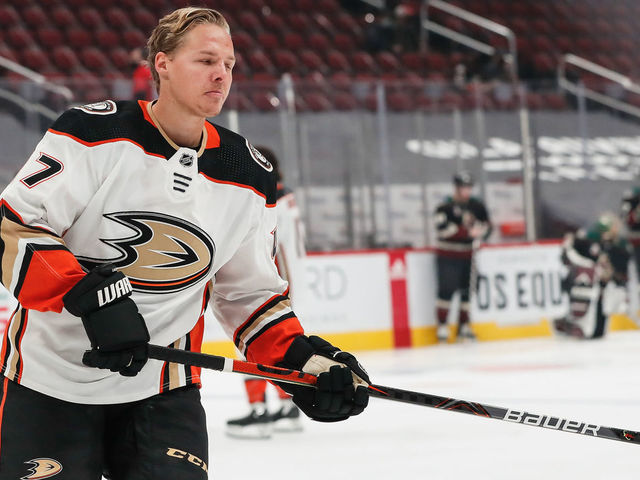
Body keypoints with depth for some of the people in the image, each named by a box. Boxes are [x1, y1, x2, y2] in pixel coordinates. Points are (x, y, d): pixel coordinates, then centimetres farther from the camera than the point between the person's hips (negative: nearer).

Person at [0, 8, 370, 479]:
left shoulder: (251, 177, 2)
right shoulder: (95, 133, -12)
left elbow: (252, 293, 11)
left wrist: (302, 359, -6)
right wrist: (91, 296, -28)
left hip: (163, 389, 3)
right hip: (48, 382, -3)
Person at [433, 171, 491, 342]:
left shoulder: (477, 206, 8)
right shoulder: (445, 207, -9)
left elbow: (486, 225, 14)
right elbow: (443, 229, -22)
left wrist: (482, 231, -12)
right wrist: (469, 232, -26)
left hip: (467, 256, 5)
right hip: (448, 256, -5)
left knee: (467, 290, 5)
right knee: (446, 289, -9)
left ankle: (464, 326, 15)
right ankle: (442, 326, -2)